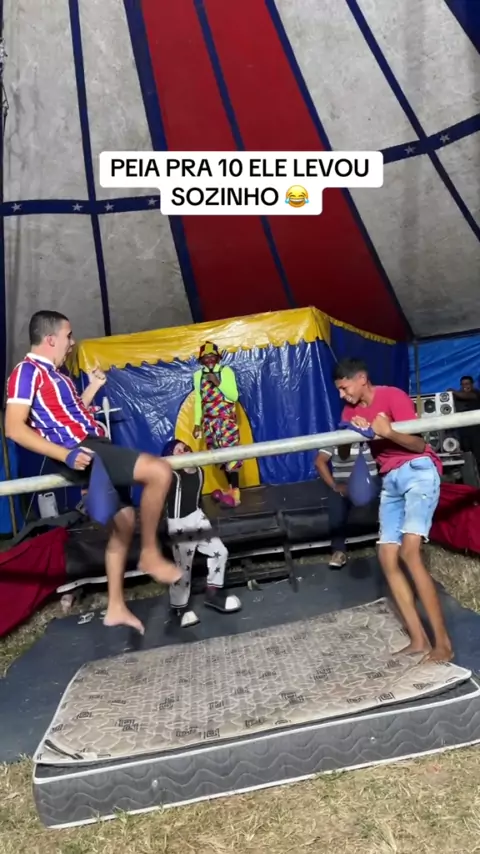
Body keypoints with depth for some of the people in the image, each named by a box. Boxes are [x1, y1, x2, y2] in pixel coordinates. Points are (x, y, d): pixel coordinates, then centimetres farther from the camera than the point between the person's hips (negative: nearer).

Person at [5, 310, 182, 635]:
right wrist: (66, 454, -25)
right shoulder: (28, 371, -6)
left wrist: (93, 388, 26)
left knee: (125, 521, 12)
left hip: (97, 449, 10)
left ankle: (116, 607, 22)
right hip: (81, 451, -10)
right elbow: (15, 428, -16)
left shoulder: (57, 373, 22)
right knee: (159, 471, -24)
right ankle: (151, 553, -8)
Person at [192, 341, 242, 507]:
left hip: (226, 420, -4)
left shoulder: (226, 371, -5)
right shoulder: (198, 375, 7)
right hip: (209, 422, 4)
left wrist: (218, 383, -19)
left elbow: (234, 396, -9)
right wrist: (197, 423, 9)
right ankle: (231, 488, 18)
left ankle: (235, 493, -6)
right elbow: (198, 401, 11)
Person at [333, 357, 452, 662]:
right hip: (391, 480, 8)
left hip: (418, 471, -7)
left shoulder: (393, 396, -8)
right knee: (388, 557, -2)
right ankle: (419, 640, 4)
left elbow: (419, 444, -15)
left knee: (410, 551, -22)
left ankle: (443, 643, -15)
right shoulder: (351, 411, 12)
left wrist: (388, 432, -32)